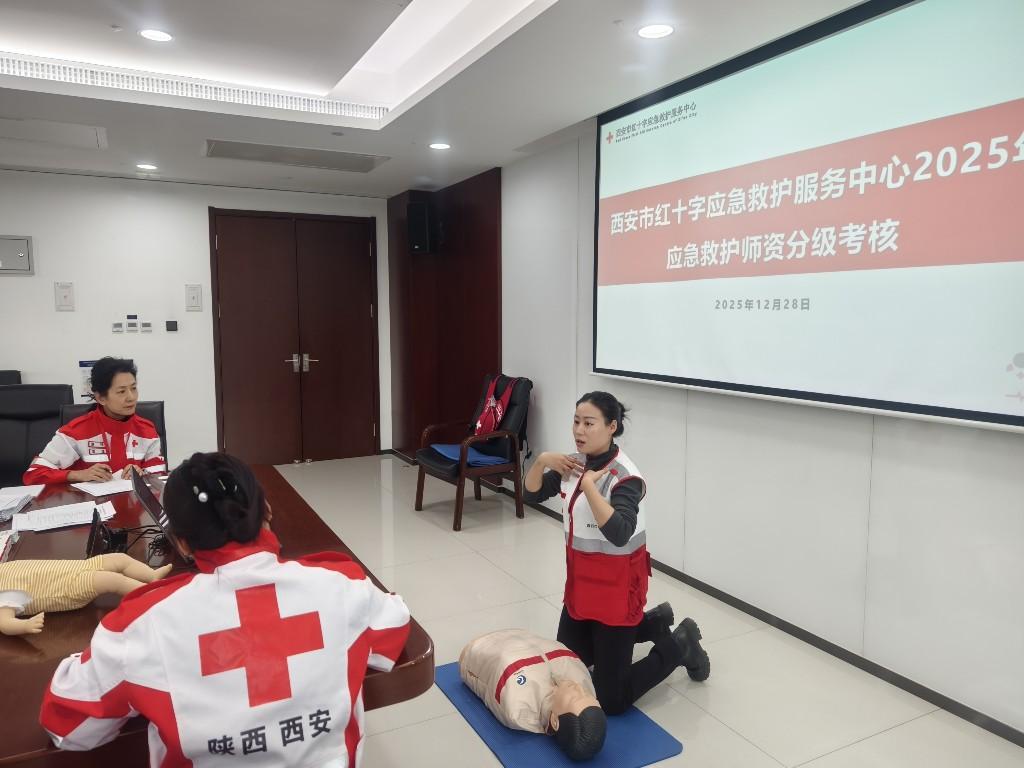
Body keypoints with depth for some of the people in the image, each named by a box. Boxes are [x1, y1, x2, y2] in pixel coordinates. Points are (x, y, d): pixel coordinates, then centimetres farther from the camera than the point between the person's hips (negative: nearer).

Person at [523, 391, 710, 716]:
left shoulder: (625, 477, -24)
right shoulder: (576, 463, -2)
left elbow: (619, 534, -38)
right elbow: (531, 494, 6)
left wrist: (589, 485, -39)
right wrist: (541, 461, -11)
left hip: (617, 583, -8)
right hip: (581, 579, 8)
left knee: (611, 700, -1)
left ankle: (679, 646, 20)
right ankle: (653, 622, 33)